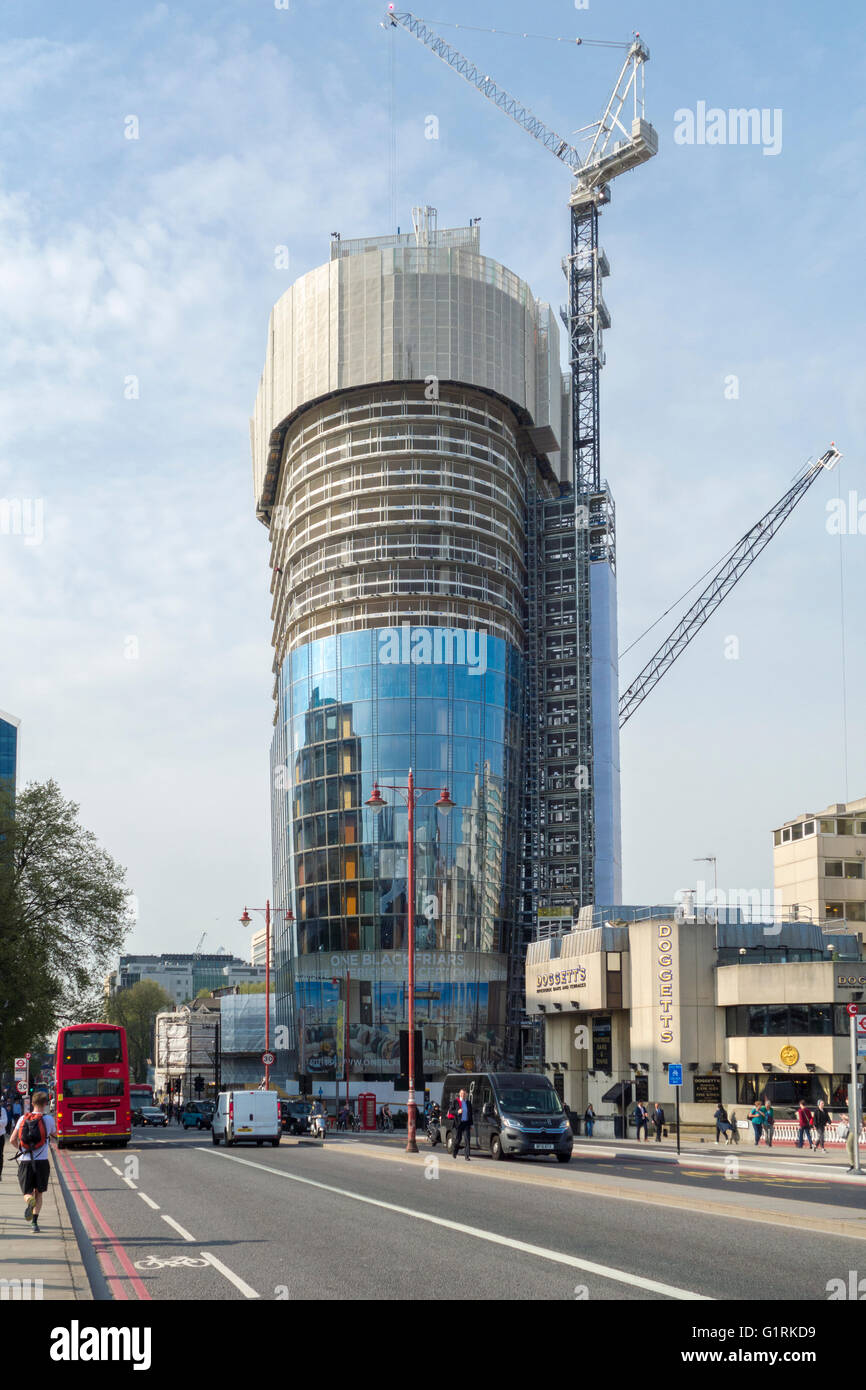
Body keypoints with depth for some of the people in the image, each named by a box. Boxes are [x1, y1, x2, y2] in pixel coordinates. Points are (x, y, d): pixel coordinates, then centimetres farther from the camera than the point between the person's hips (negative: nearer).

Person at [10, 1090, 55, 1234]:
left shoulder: (23, 1118, 3)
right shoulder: (48, 1119, -2)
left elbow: (13, 1140, 3)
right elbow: (53, 1134, 17)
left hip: (24, 1161, 1)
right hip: (41, 1161, -1)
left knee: (28, 1192, 7)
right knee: (39, 1193, 13)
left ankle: (29, 1201, -28)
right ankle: (34, 1222, 3)